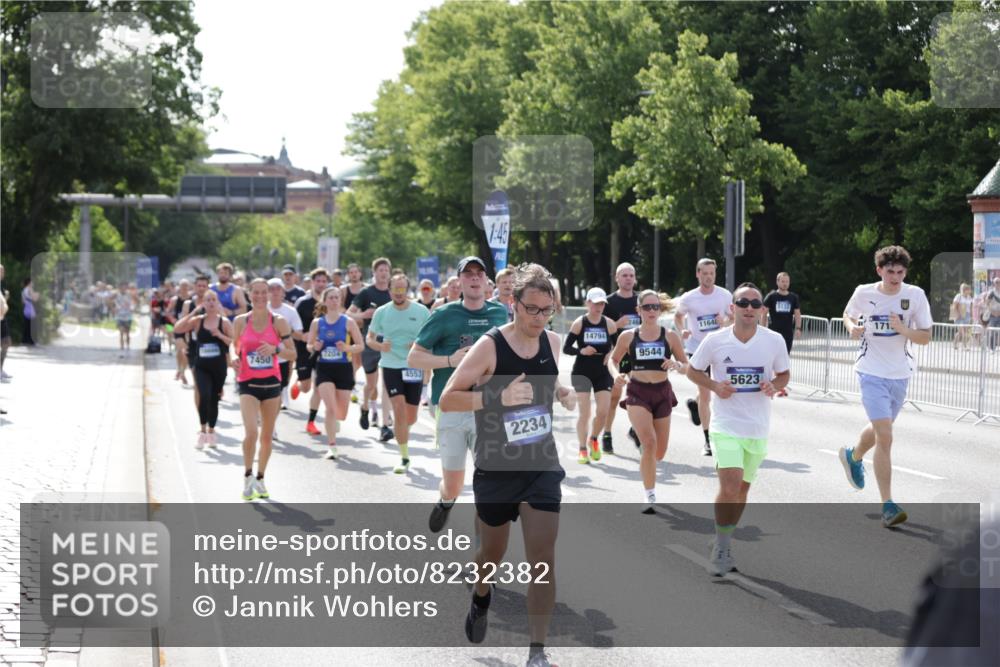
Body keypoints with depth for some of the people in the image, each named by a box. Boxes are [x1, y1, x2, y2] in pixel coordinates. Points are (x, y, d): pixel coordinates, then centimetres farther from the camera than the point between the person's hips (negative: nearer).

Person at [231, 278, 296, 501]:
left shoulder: (279, 322, -2)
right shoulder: (240, 321, 1)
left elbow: (292, 354, 0)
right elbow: (235, 349, 13)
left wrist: (275, 350, -18)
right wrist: (235, 361, -8)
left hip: (271, 382, 1)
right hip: (248, 383, -1)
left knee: (267, 436, 9)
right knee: (251, 432, -18)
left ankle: (260, 479, 27)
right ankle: (248, 476, 2)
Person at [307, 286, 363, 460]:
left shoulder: (348, 322, -2)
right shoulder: (317, 323, 2)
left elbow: (361, 346, 0)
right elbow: (308, 345, 12)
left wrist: (347, 348, -18)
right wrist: (314, 347, -11)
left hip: (344, 369, 0)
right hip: (324, 369, 0)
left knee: (341, 414, 7)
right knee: (331, 408, -17)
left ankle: (331, 422, 45)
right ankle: (331, 446, -10)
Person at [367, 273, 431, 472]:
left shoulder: (421, 311, -1)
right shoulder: (381, 312, 1)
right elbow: (369, 338, 8)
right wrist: (380, 346, -14)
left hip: (414, 367, 1)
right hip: (390, 366, -1)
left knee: (411, 417, 7)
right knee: (399, 408, -15)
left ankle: (401, 432, 43)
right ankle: (404, 457, -8)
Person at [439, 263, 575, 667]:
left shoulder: (553, 342, 0)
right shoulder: (489, 346, -16)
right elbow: (447, 399, -16)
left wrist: (563, 393, -1)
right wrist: (498, 397, -28)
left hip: (543, 466, 2)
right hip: (496, 468, -2)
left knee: (543, 558, -9)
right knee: (493, 551, 17)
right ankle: (481, 596, 52)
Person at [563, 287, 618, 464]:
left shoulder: (609, 323, 1)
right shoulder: (579, 323, -4)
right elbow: (566, 348, -3)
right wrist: (581, 351, -20)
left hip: (602, 373, 2)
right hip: (582, 372, -2)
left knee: (603, 411, -4)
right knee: (584, 412, -4)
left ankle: (593, 439, 25)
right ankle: (582, 449, 9)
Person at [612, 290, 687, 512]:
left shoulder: (670, 336, 2)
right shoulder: (628, 336, 1)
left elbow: (687, 366, 6)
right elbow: (614, 360, 15)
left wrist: (676, 365, -17)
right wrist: (617, 375, -6)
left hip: (662, 393, 2)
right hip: (637, 393, -2)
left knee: (659, 452, 10)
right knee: (649, 442, -21)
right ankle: (649, 495, -12)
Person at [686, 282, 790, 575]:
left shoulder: (775, 341, -3)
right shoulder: (715, 341, -8)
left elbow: (784, 373, 11)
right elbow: (693, 370, 6)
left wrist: (774, 386, -12)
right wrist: (715, 386, -13)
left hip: (758, 428, 3)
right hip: (726, 425, -3)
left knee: (742, 487, 15)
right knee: (730, 487, -18)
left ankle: (725, 546, 33)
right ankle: (721, 546, 0)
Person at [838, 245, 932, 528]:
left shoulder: (915, 295, -7)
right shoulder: (864, 293, -8)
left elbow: (925, 337, -4)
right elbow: (848, 314, 13)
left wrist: (903, 329, -23)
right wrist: (852, 327, -9)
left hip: (900, 375, 3)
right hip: (872, 373, -3)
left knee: (879, 429, 24)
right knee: (885, 436, -15)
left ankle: (853, 456, 58)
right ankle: (888, 506, -13)